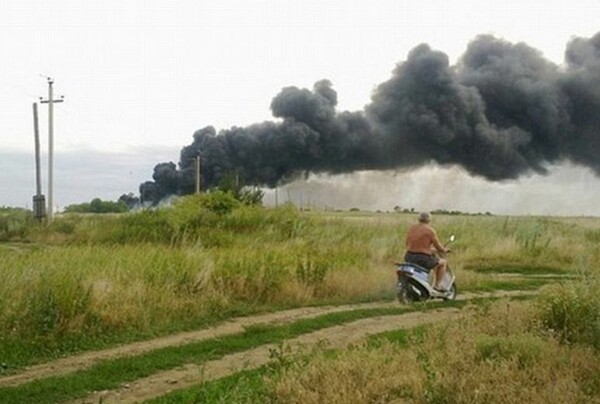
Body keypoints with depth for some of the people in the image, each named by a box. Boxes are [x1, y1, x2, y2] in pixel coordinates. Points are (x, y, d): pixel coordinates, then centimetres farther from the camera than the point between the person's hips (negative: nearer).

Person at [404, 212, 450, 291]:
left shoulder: (411, 228, 8)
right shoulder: (430, 230, -8)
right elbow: (439, 247, -5)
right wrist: (444, 250, 19)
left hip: (409, 258, 6)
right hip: (423, 259, -6)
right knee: (443, 262, 18)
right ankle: (437, 285, 15)